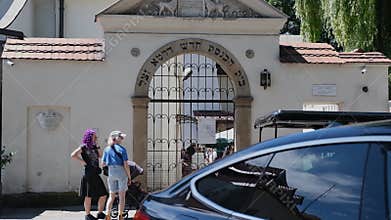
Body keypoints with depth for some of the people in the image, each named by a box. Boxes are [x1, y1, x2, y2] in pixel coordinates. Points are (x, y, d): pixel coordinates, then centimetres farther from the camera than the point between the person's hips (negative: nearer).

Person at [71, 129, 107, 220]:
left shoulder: (94, 147, 16)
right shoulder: (83, 147, -5)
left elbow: (100, 156, 16)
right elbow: (73, 155, -16)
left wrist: (98, 147, 7)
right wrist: (83, 162, -15)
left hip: (96, 175, 7)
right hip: (88, 174, -7)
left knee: (103, 195, 7)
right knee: (88, 196, 0)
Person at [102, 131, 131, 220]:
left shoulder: (107, 149, 4)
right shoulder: (122, 149, -7)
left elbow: (103, 164, 8)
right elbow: (126, 165, -9)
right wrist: (129, 177, -1)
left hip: (111, 173, 4)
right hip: (121, 172, -4)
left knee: (111, 196, 13)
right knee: (122, 196, 6)